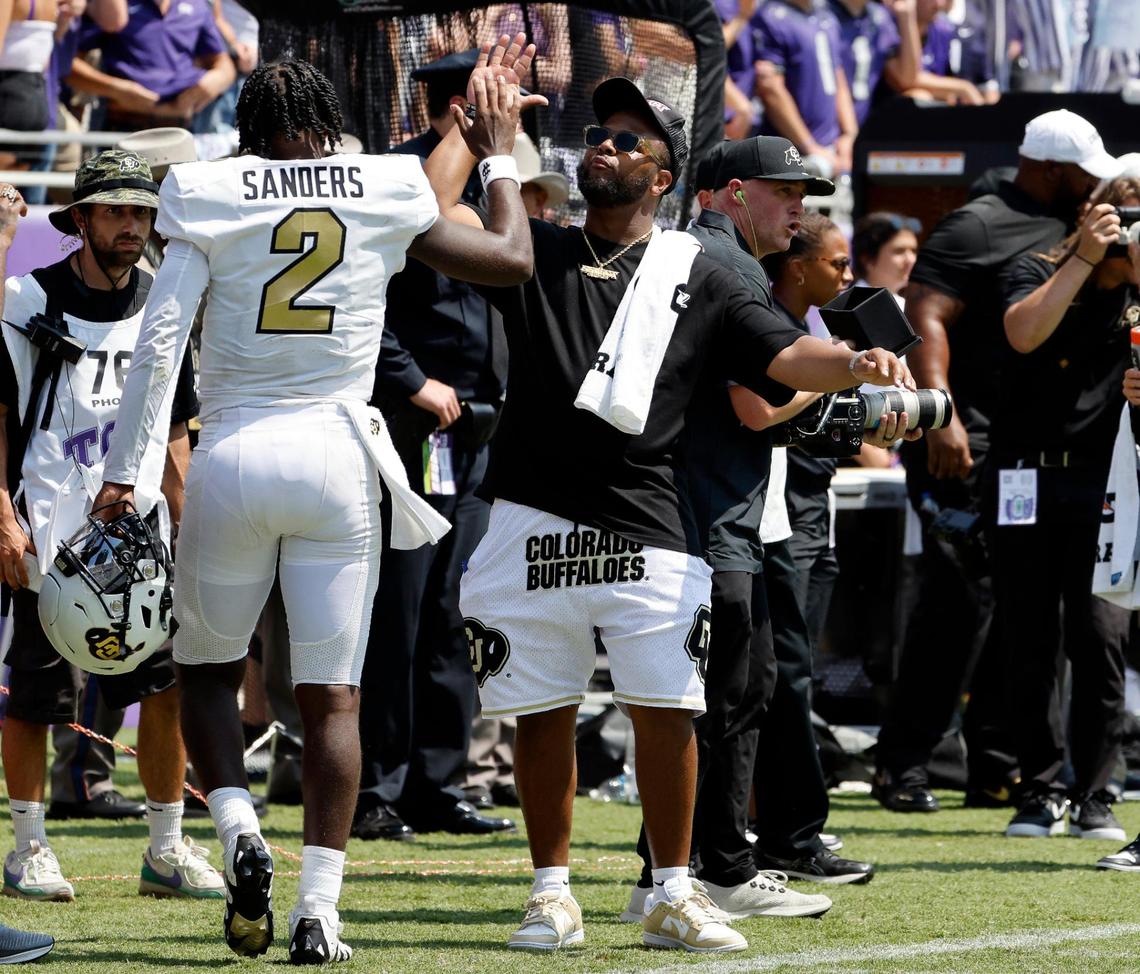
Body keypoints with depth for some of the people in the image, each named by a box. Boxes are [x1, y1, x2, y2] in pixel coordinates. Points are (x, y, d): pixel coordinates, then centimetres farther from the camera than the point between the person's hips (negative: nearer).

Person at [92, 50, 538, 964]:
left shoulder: (208, 199, -1)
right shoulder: (385, 197, 3)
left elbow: (159, 341, -6)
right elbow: (512, 258, 12)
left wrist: (123, 471, -2)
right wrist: (500, 157, 28)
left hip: (233, 454, 0)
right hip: (337, 453, 0)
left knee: (207, 670, 17)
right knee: (332, 694, 5)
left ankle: (239, 827, -7)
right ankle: (319, 907, -2)